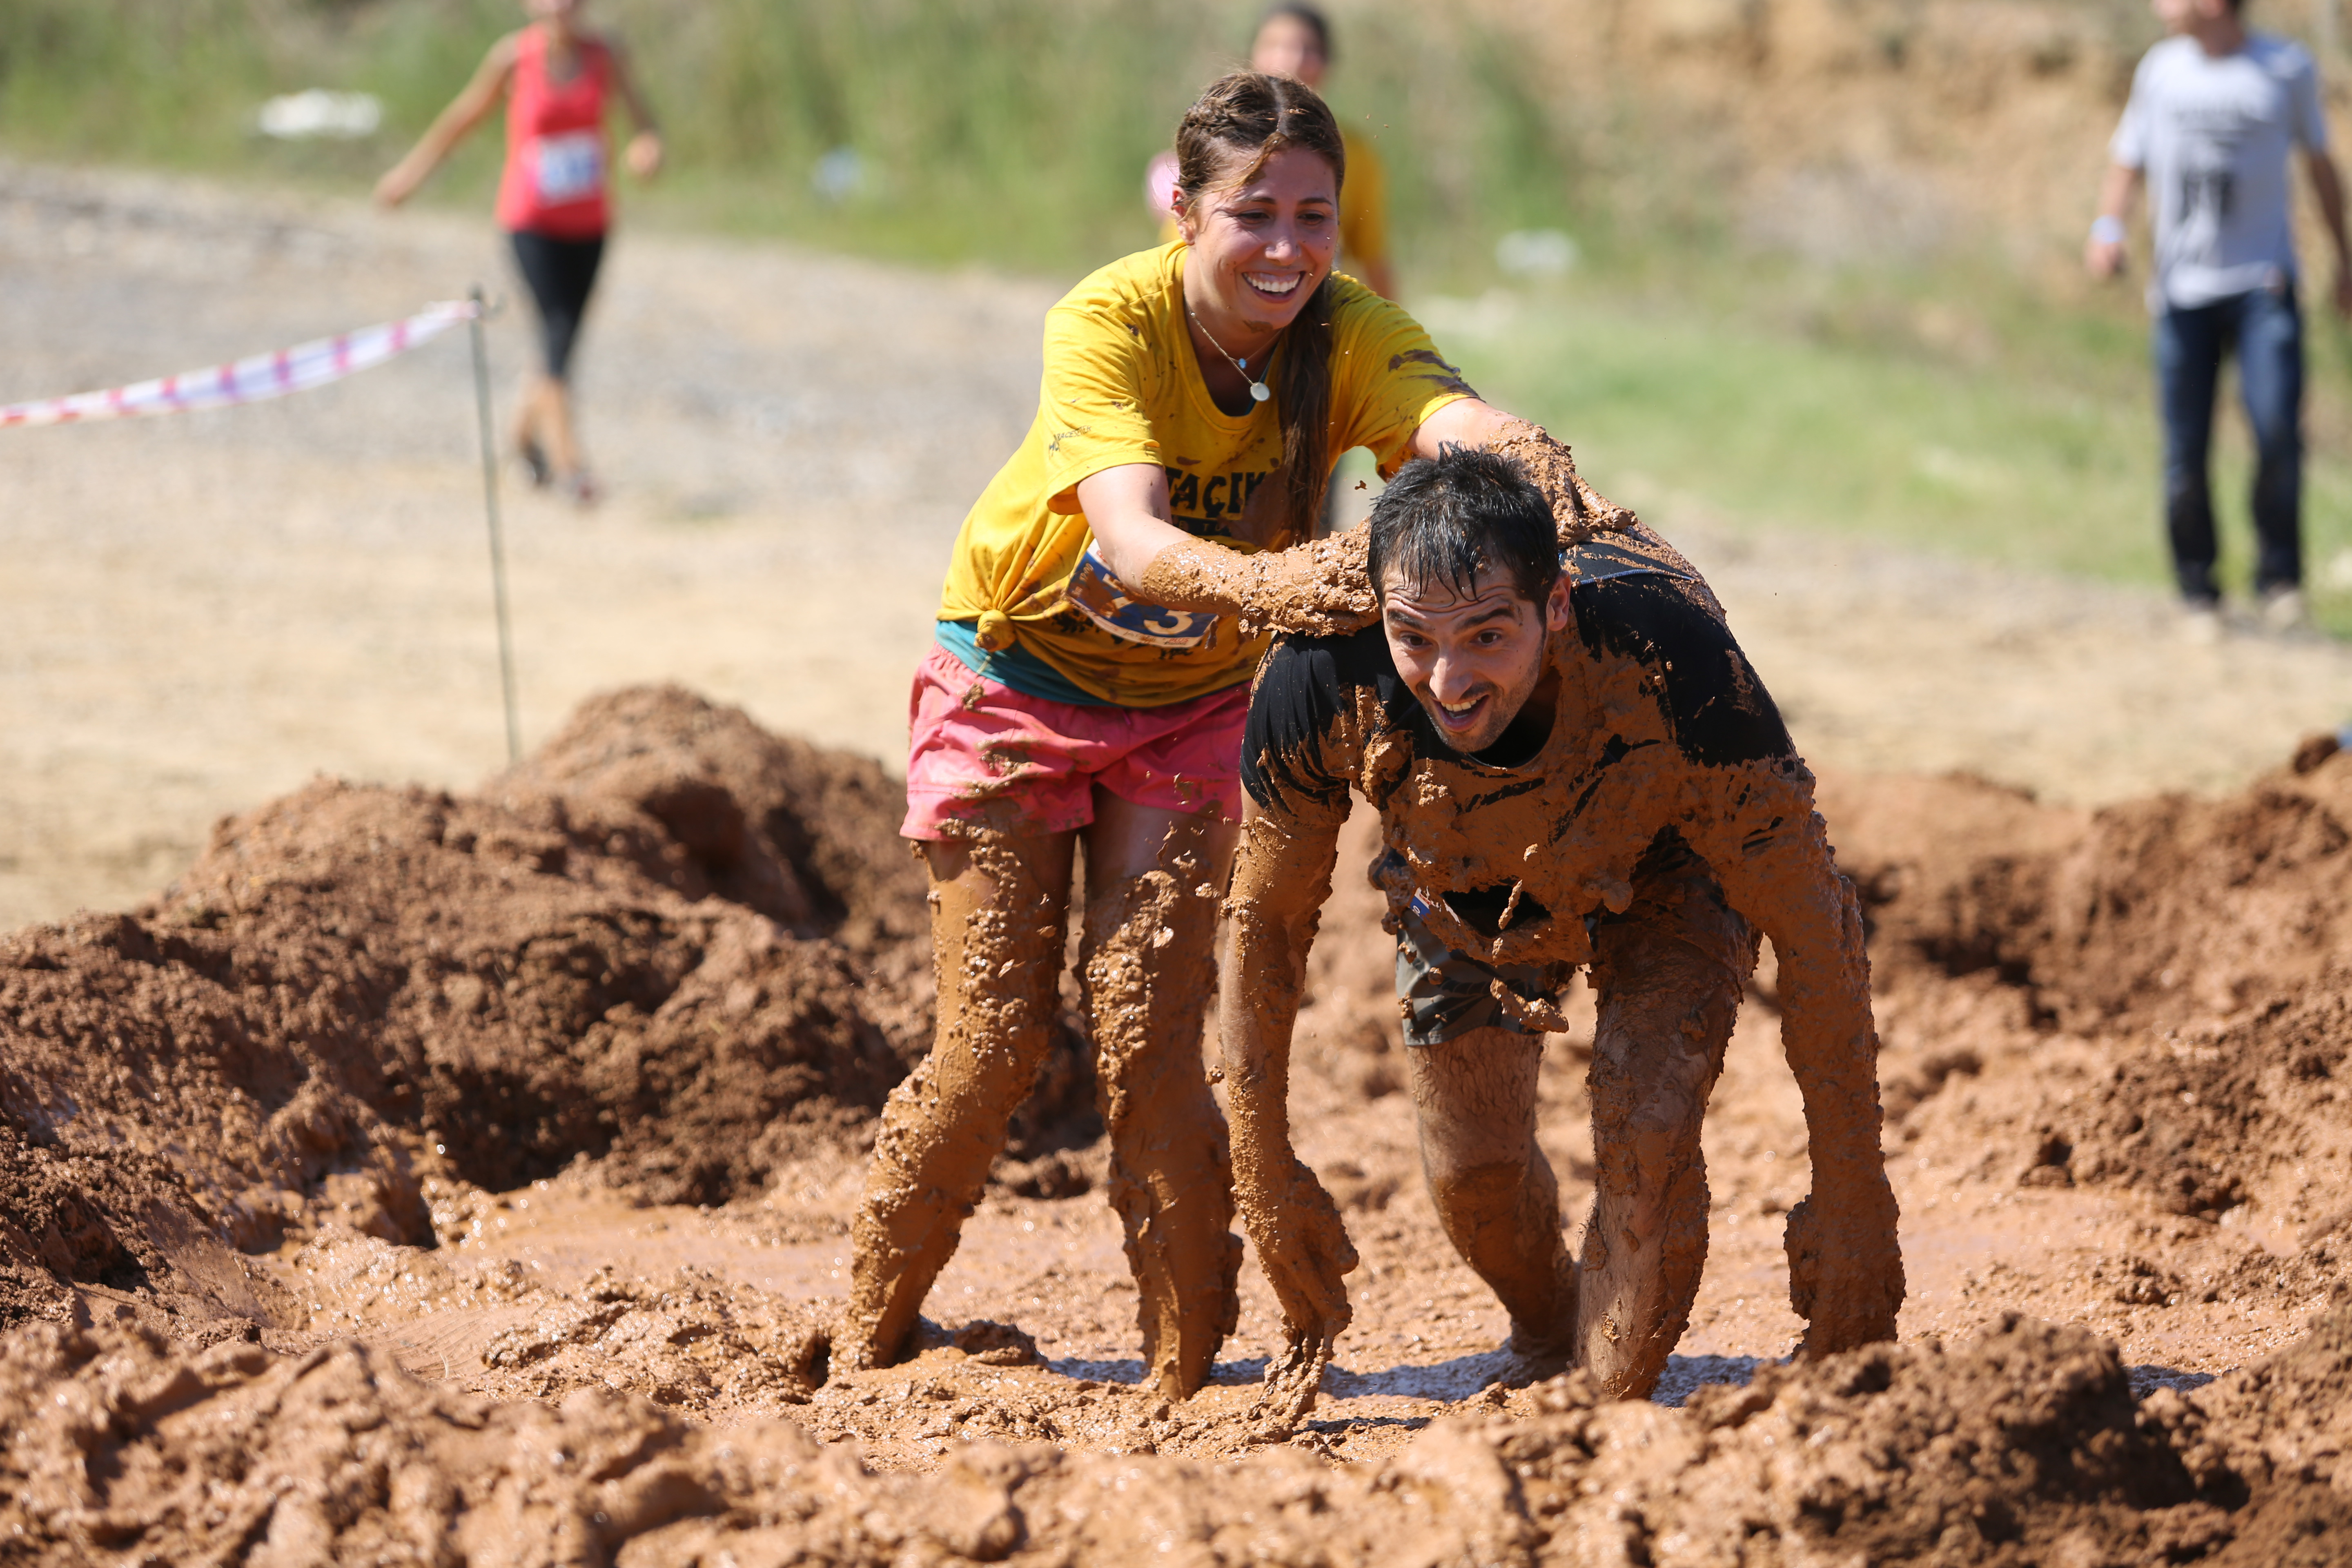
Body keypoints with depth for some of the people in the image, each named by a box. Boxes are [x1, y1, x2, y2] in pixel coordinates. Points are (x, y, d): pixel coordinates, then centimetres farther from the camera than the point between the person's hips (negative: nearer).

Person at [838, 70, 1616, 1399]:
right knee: (996, 1039, -2)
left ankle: (1185, 1376, 2)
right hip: (1022, 679, -2)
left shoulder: (1350, 335, -22)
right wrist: (1259, 583, -65)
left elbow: (1459, 419, -44)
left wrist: (1529, 462, -68)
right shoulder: (1109, 325, -29)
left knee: (1155, 1033, -10)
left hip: (1191, 705, 2)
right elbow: (1132, 539, -44)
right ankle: (870, 1339, 18)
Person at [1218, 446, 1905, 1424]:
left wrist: (1850, 1205, -27)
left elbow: (1814, 931, -30)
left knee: (1646, 1142, -20)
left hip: (1664, 870, -2)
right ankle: (1550, 1334, 38)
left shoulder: (1675, 667, -44)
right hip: (1460, 888, 2)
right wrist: (1264, 1176, -11)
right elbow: (1266, 921, -17)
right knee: (1469, 1170, 5)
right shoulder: (1322, 682, -37)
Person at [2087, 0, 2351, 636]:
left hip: (2263, 286, -2)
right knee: (2185, 453, -2)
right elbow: (2127, 163, 15)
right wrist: (2108, 226, -5)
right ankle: (2199, 594, 12)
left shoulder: (2287, 69, 3)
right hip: (2182, 291, 2)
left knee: (2277, 428, -19)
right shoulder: (2159, 69, 8)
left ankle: (2278, 577, -3)